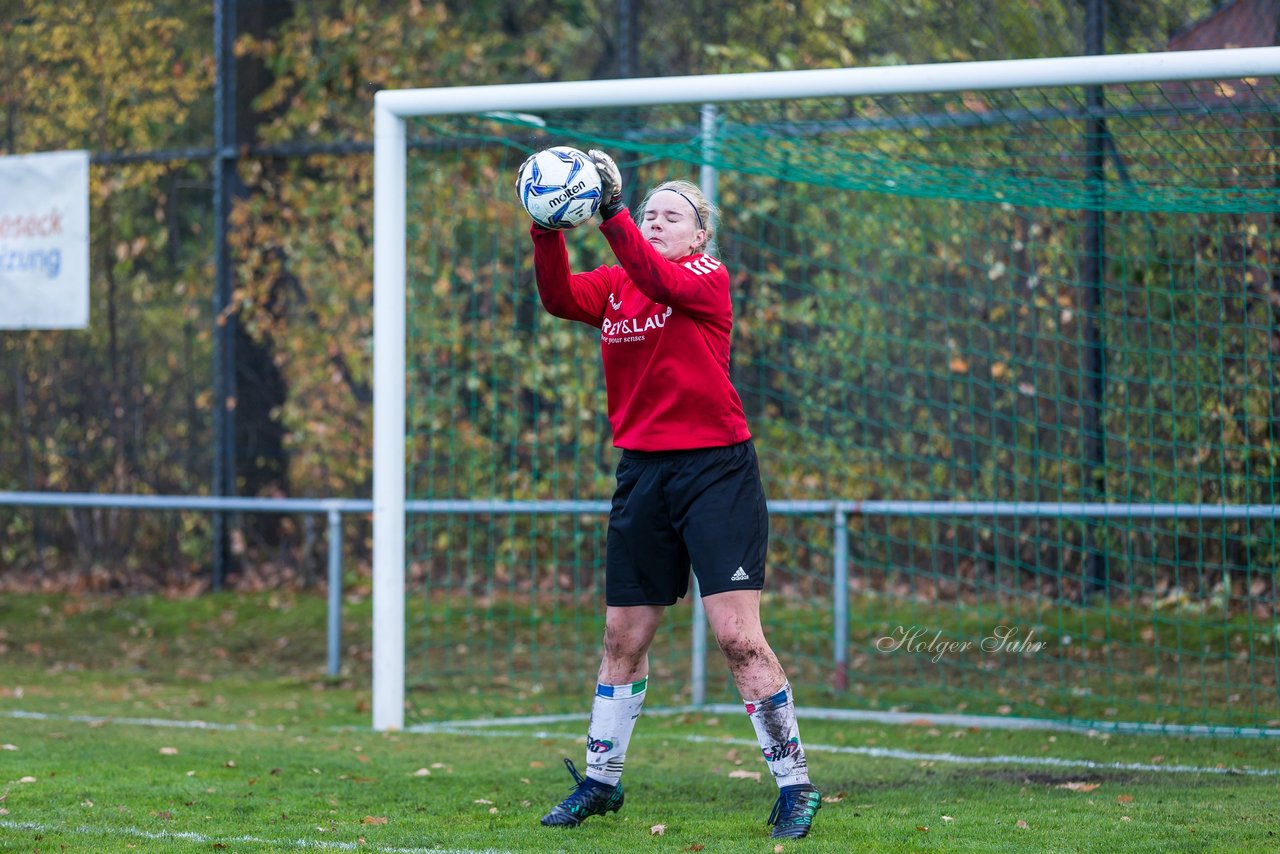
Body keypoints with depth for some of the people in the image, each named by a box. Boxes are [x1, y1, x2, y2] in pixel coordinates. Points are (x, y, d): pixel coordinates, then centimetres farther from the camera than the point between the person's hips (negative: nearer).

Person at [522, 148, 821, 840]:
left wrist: (610, 211, -34)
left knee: (738, 636, -11)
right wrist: (547, 231, -25)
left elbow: (658, 280, -25)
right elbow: (559, 297, -10)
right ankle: (600, 781, 24)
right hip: (642, 472, 5)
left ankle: (794, 786, -3)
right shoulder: (615, 285, 10)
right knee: (622, 638, 11)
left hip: (715, 470, -5)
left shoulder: (709, 278, -4)